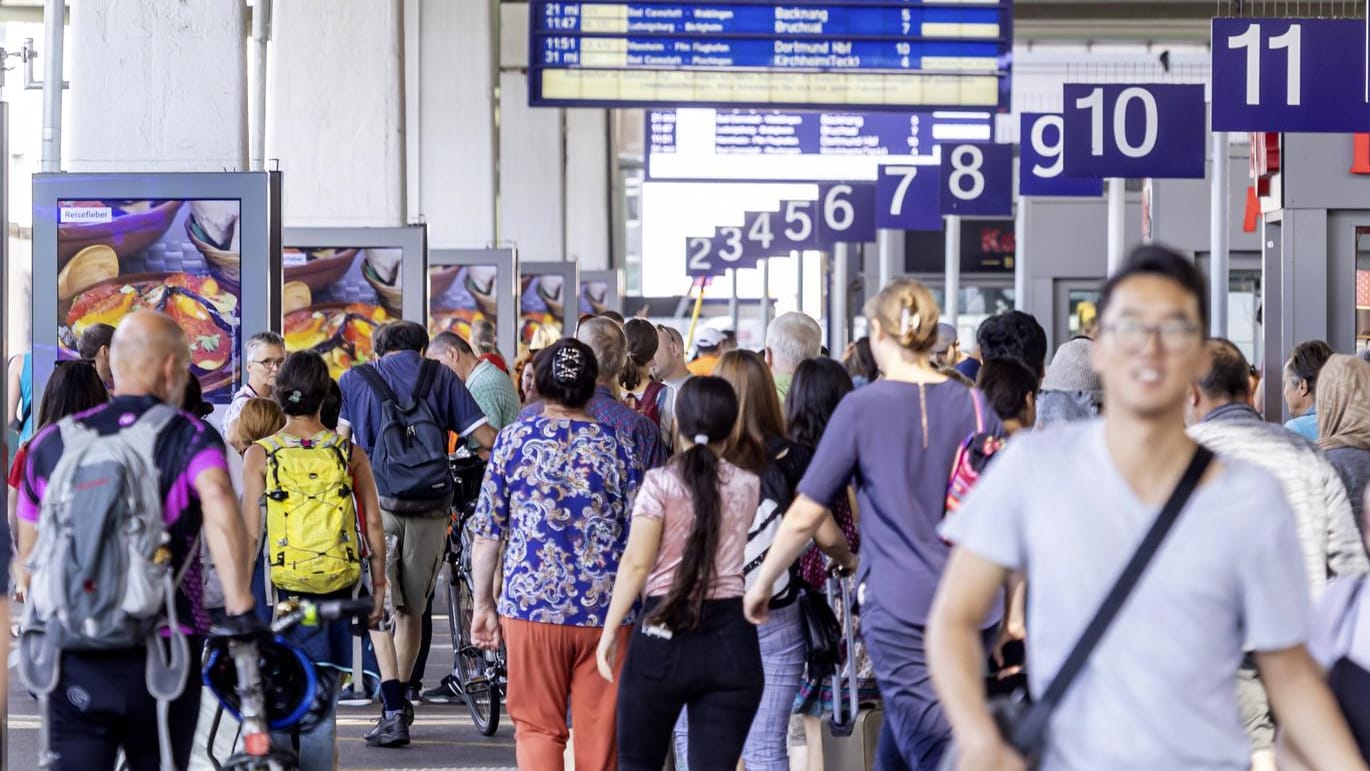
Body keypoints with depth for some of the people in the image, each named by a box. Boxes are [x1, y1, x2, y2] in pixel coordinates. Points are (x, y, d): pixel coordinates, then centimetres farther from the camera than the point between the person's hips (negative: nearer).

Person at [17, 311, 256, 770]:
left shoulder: (52, 444, 10)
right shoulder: (190, 438, -1)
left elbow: (28, 559, 15)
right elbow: (218, 505, -23)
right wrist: (240, 611, -26)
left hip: (74, 662, 2)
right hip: (161, 657, -2)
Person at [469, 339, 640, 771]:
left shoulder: (514, 440, 1)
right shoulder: (616, 446, 2)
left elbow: (486, 533, 2)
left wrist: (482, 605, 10)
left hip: (531, 607, -1)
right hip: (605, 611, 1)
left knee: (537, 727, 7)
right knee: (599, 733, 8)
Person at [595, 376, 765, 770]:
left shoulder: (661, 483, -5)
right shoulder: (747, 486, 5)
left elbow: (636, 563, -8)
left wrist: (610, 631, -3)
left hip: (663, 635, -2)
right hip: (730, 638, 2)